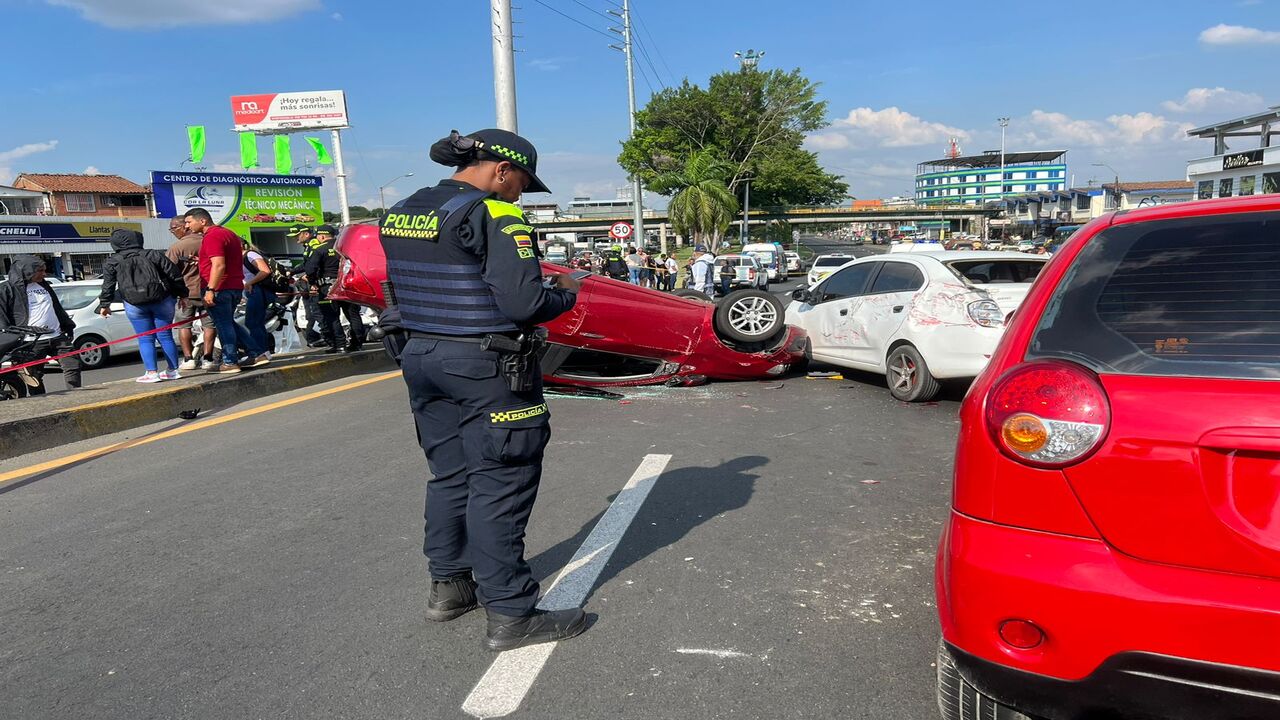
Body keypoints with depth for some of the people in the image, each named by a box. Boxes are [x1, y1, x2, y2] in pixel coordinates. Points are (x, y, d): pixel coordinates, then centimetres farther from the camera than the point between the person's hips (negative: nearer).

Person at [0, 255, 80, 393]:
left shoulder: (44, 285, 18)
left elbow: (57, 308, 27)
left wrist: (68, 326, 25)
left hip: (58, 337, 6)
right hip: (32, 343, -5)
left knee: (73, 365, 1)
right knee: (34, 378, 1)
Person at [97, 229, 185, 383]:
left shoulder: (111, 262, 6)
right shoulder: (154, 255, 6)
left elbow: (108, 285, 3)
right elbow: (175, 275, 4)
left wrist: (104, 304, 10)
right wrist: (182, 294, 11)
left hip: (134, 304, -1)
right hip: (162, 301, 1)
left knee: (145, 339, 3)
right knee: (165, 336, 7)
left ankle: (152, 373, -3)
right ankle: (173, 370, 9)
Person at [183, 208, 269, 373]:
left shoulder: (212, 236, -13)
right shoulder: (229, 233, 17)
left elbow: (219, 265, -23)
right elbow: (240, 259, 26)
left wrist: (210, 289, -23)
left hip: (219, 288, -10)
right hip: (236, 286, 10)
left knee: (223, 325, -1)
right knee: (229, 323, 18)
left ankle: (230, 362, 4)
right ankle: (256, 353, 15)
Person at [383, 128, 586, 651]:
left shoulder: (401, 214, 10)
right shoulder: (493, 216, -16)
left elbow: (412, 291, 15)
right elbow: (525, 304, -23)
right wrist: (565, 294, -4)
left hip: (420, 354, 8)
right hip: (486, 366, -8)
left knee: (449, 475, 19)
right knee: (499, 485, -1)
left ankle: (448, 586, 32)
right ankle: (509, 615, 6)